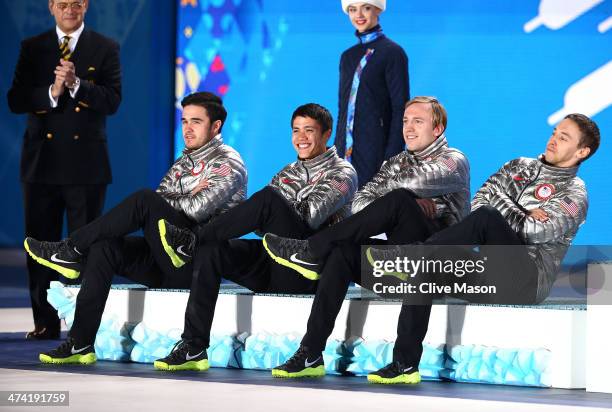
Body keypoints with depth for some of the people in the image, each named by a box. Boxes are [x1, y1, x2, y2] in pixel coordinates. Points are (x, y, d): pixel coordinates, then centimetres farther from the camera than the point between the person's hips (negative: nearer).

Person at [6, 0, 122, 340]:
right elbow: (16, 100, 0)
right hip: (42, 160, 2)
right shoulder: (32, 48, 8)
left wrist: (76, 84, -21)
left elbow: (112, 100, -7)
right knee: (40, 244, 4)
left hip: (85, 163, -2)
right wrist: (51, 93, -16)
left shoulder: (105, 49, 3)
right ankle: (45, 322, 10)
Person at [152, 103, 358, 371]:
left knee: (268, 198, -28)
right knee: (210, 250, -19)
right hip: (274, 262, 7)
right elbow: (261, 223, 15)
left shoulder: (343, 173, 5)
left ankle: (193, 238, -17)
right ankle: (193, 348, -26)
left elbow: (311, 216, -11)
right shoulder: (287, 174, 26)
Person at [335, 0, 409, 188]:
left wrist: (392, 159, -15)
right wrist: (336, 154, 15)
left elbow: (401, 109, -8)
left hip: (376, 154, -6)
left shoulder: (392, 53, -4)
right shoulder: (348, 56, 16)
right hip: (347, 155, 6)